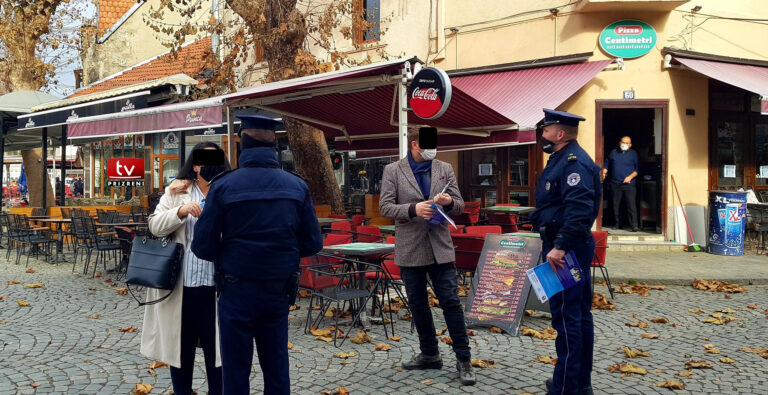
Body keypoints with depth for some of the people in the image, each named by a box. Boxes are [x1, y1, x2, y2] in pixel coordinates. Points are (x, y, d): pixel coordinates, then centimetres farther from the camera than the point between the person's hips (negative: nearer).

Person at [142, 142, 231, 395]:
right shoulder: (176, 192, 7)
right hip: (180, 284, 1)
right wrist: (180, 212, -16)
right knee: (181, 343, 13)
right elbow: (155, 226, 0)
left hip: (216, 286, -1)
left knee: (216, 345, 7)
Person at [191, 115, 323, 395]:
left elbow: (202, 247, -10)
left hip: (237, 290, -2)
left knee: (236, 371, 10)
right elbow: (312, 244, -1)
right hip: (279, 290, 3)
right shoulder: (297, 186, -2)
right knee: (277, 369, 15)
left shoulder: (224, 185, -10)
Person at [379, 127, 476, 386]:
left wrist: (449, 202, -17)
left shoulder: (444, 169, 6)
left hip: (440, 247, 0)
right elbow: (385, 207, -6)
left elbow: (459, 206, 7)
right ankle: (429, 354, 27)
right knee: (417, 304, 11)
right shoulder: (393, 171, -1)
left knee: (451, 302, -2)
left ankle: (463, 358, 7)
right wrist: (413, 209, -23)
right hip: (410, 249, 0)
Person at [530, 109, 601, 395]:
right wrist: (552, 242, 23)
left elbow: (579, 210, -28)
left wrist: (560, 247, -31)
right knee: (578, 314, 15)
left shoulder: (574, 162, -17)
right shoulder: (562, 159, 17)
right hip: (563, 247, 11)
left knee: (566, 317, -7)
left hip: (567, 251, -11)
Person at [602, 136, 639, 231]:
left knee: (631, 205, -10)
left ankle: (634, 225, -10)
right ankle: (618, 224, 17)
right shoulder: (613, 152, 12)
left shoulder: (633, 154, 7)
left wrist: (630, 177, -9)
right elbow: (607, 164, 18)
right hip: (615, 183, 3)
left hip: (629, 184, -3)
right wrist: (604, 173, 2)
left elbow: (637, 169, 6)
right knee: (616, 205, 6)